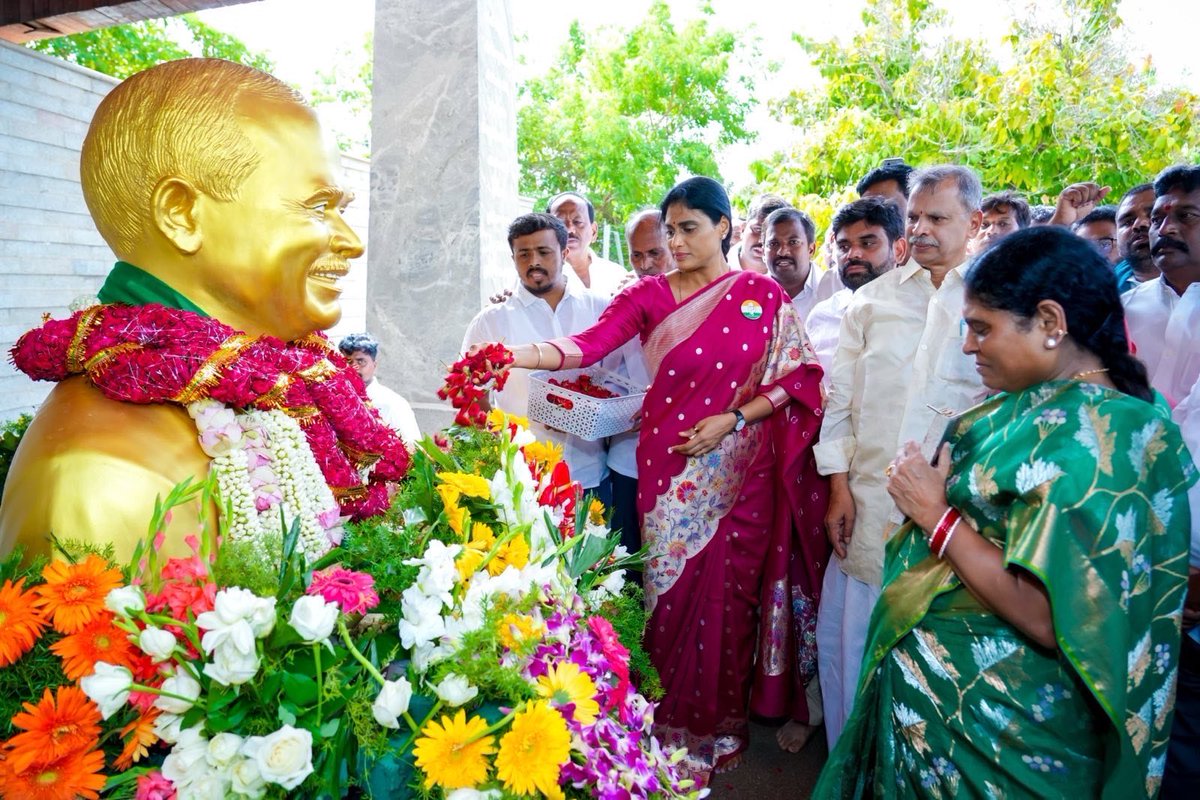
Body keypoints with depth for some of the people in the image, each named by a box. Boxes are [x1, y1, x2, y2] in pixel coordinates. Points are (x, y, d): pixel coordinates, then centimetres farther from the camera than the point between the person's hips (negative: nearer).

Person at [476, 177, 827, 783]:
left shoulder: (763, 295, 4)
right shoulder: (649, 295, 2)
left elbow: (798, 375, 2)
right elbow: (588, 345, -13)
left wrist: (735, 418, -10)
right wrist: (516, 355, -29)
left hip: (741, 469, 0)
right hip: (670, 466, 0)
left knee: (729, 593, 5)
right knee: (673, 591, 4)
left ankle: (721, 724, 27)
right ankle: (673, 729, 24)